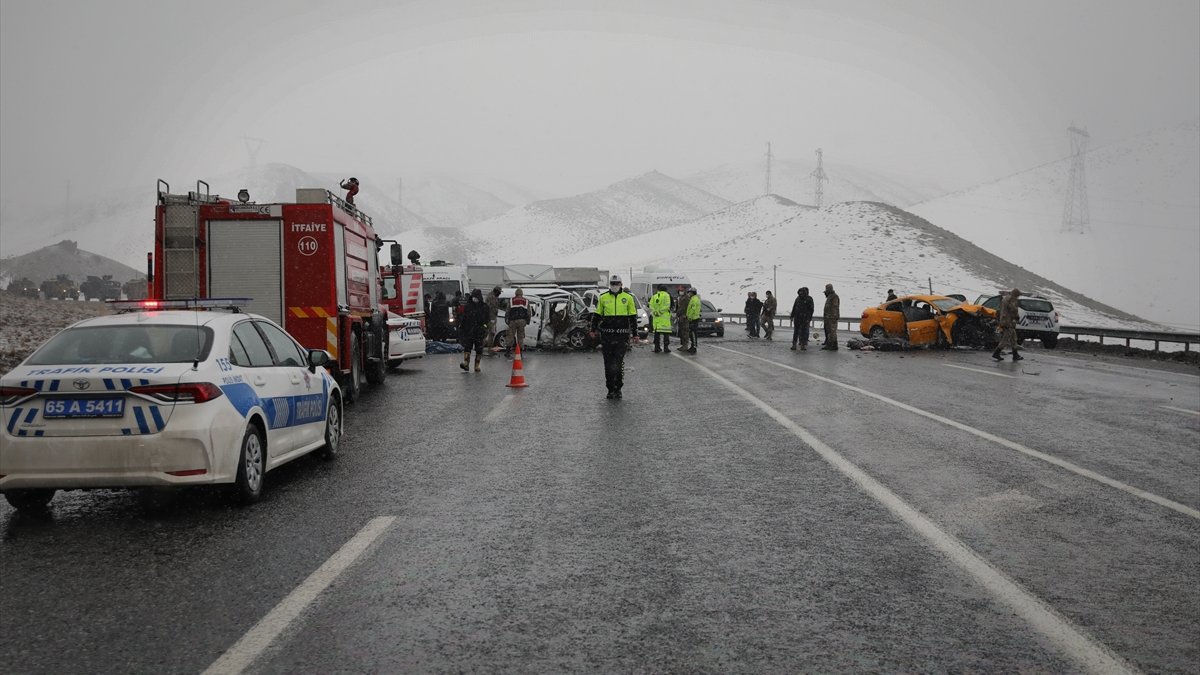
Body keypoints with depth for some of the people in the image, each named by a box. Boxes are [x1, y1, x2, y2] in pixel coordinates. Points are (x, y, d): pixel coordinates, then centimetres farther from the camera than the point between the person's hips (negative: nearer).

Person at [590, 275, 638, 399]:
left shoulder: (628, 298, 6)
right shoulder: (603, 298, 8)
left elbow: (633, 317, 10)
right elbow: (597, 314, 14)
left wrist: (634, 334, 8)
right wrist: (593, 329, 6)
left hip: (622, 334, -1)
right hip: (606, 335, 1)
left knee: (619, 362, -4)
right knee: (608, 363, 5)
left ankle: (618, 388, 6)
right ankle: (610, 389, 14)